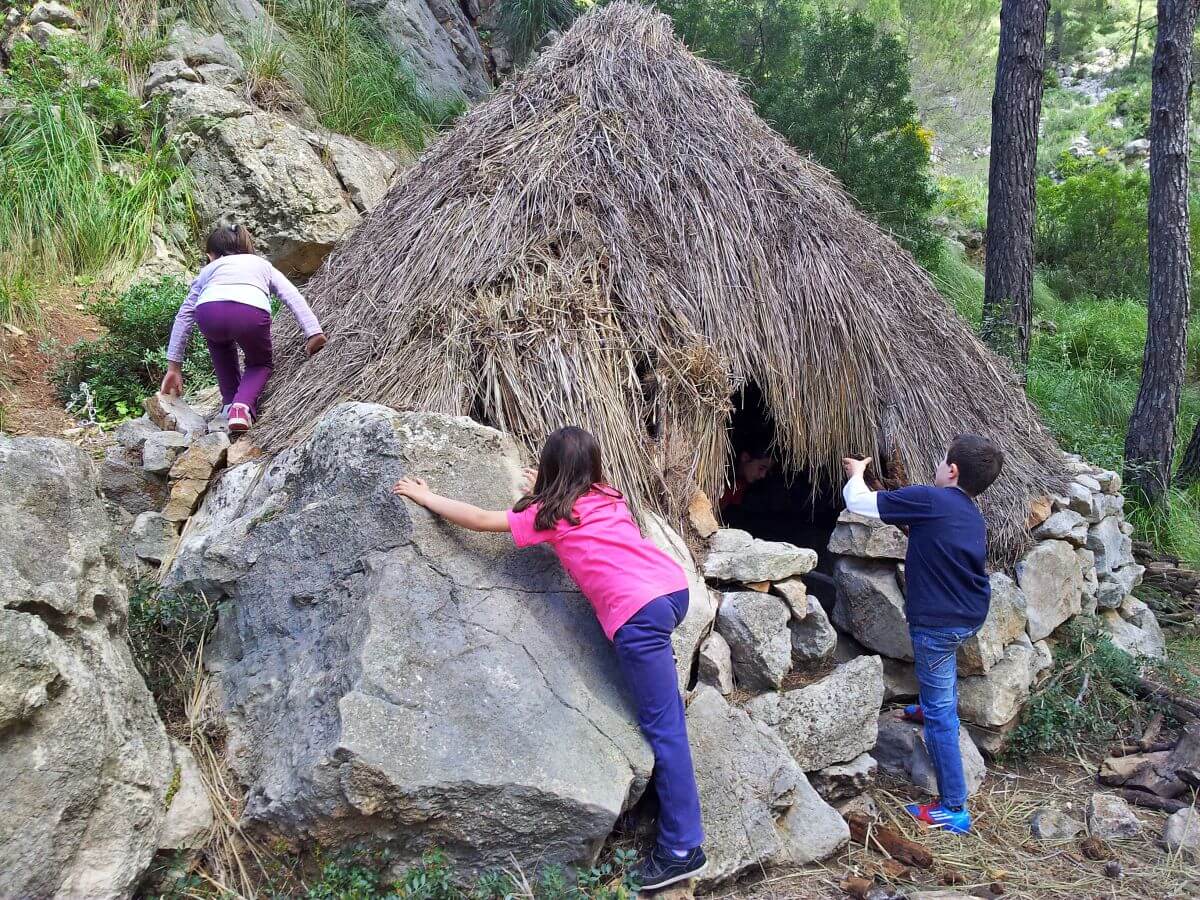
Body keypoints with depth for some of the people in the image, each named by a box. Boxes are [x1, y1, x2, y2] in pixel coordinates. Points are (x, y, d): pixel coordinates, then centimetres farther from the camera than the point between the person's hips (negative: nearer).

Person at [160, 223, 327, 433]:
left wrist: (174, 367, 35)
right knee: (261, 364, 29)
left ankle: (230, 402, 30)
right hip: (252, 313, -1)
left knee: (219, 339, 40)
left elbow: (183, 316, 33)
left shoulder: (209, 269, 38)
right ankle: (242, 407, -1)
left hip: (209, 313, 1)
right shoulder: (263, 265, 38)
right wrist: (314, 332, 8)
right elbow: (294, 297, 19)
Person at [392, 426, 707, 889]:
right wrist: (547, 492, 56)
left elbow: (481, 520, 17)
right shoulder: (608, 497, 22)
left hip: (638, 611, -7)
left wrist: (426, 497, 28)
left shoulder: (548, 513, 8)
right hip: (675, 587, 7)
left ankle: (683, 849, 1)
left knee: (663, 729, -4)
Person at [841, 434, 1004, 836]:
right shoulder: (974, 517, 8)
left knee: (940, 713, -1)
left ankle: (953, 809, 3)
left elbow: (857, 501, -11)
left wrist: (856, 474, 11)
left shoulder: (927, 499, -16)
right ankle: (939, 707, 57)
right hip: (973, 616, 8)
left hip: (938, 622, -8)